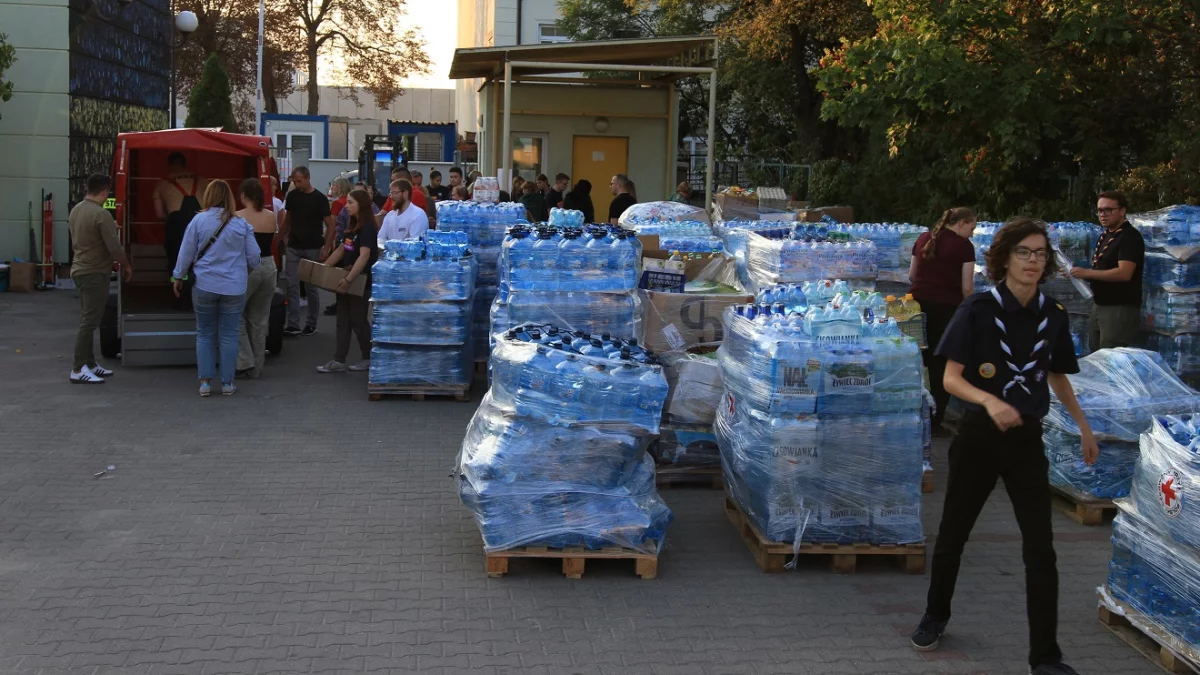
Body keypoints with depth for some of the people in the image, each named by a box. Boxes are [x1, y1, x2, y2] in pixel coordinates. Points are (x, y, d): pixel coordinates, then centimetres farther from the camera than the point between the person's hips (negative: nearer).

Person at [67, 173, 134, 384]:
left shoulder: (76, 210, 9)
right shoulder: (101, 214, -19)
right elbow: (114, 247, -19)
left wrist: (111, 228, 20)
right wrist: (126, 265, -2)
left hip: (79, 270, 9)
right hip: (95, 273, -9)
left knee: (88, 320, 16)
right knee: (89, 322, -7)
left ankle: (90, 364, 23)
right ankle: (78, 370, -6)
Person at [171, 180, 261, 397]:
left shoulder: (198, 220, -4)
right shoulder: (241, 224, -3)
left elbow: (186, 253, 0)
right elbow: (254, 257, 2)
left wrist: (178, 277, 14)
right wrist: (247, 269, 24)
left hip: (204, 287, 0)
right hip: (233, 288, 0)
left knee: (205, 334, 11)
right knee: (228, 336, 6)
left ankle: (205, 382, 10)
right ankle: (227, 383, 10)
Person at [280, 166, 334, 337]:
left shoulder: (319, 198, -8)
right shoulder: (292, 196, 4)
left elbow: (330, 225, -6)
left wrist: (326, 248, -14)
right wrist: (282, 237, 5)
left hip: (313, 249, -3)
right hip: (293, 247, 3)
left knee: (312, 287, 5)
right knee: (292, 286, -3)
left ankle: (312, 324, 15)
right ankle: (293, 324, -1)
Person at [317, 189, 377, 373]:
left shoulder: (367, 228, -17)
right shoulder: (352, 226, 11)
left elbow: (364, 256, -28)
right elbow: (341, 250, 20)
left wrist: (349, 279, -34)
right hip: (346, 277, 9)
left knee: (357, 320, 1)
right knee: (343, 320, 6)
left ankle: (369, 358, 15)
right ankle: (339, 361, 7)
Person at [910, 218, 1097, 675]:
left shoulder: (1053, 316, 0)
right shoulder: (979, 309, -11)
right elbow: (951, 379, -13)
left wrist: (1083, 427, 15)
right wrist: (989, 400, -31)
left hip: (1027, 439, 2)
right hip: (979, 436, -2)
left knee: (1040, 549, -1)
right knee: (953, 534, 13)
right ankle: (935, 616, 37)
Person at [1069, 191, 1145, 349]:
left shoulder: (1130, 236, -14)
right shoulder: (1105, 236, 15)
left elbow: (1124, 273, -25)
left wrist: (1086, 273, -21)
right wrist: (1080, 272, 6)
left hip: (1120, 308, -10)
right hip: (1099, 305, 10)